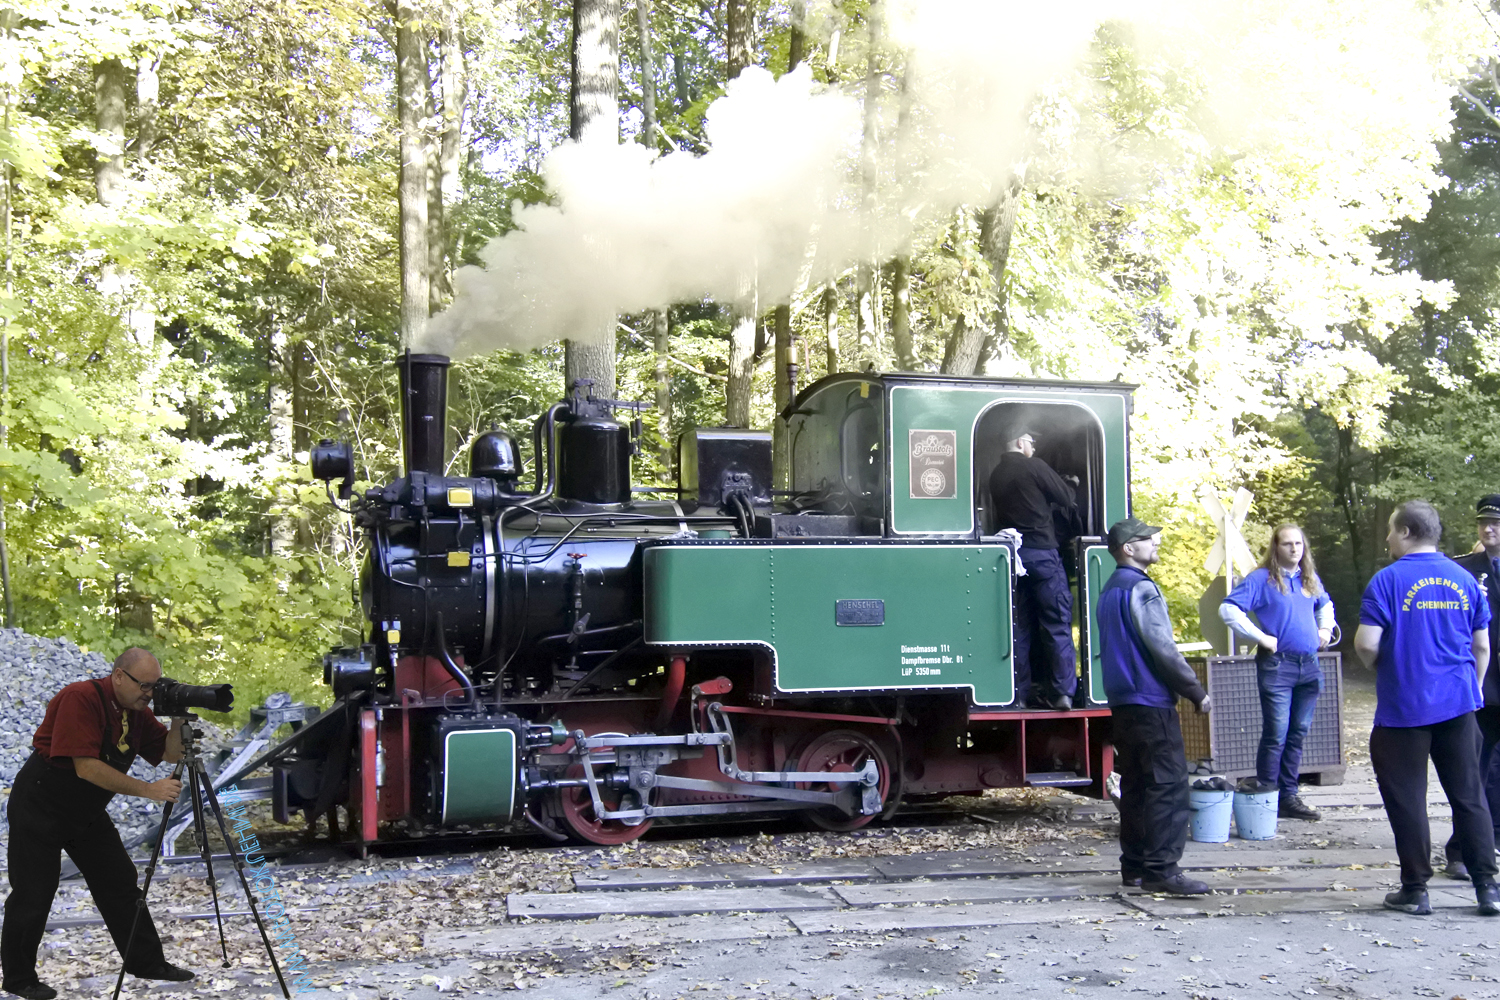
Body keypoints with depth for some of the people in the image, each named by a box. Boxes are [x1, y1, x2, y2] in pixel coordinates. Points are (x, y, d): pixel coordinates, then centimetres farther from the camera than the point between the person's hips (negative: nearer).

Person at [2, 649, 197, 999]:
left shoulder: (136, 711, -1)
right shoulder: (81, 698, -25)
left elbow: (170, 753, 3)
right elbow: (86, 767, -31)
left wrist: (179, 720, -16)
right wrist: (148, 789, -33)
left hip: (88, 812, 8)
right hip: (39, 808, -8)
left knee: (121, 882, 7)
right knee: (33, 894, 1)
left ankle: (146, 962, 15)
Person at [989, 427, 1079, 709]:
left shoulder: (996, 475, 12)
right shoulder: (1034, 466, -5)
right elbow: (1066, 498, -1)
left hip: (1012, 554, 6)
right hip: (1041, 551, -6)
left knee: (1020, 626, 8)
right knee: (1057, 622, -3)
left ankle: (1021, 693, 7)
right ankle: (1062, 691, -7)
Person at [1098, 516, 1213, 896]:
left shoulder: (1110, 590, 17)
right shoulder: (1141, 589, -13)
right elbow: (1162, 648, -17)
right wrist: (1197, 692, -9)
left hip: (1122, 703, 10)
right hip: (1151, 703, -10)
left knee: (1135, 785, 11)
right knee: (1168, 785, -7)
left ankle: (1134, 865, 14)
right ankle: (1161, 868, -9)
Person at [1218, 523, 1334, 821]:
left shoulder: (1310, 578, 13)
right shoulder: (1262, 579, -6)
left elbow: (1325, 605, 34)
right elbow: (1228, 609, -14)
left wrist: (1325, 629, 14)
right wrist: (1262, 638, -15)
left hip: (1309, 665, 6)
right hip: (1277, 665, -6)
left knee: (1298, 734, 10)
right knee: (1276, 735, -6)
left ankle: (1289, 797, 18)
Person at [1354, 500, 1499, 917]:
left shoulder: (1388, 580, -11)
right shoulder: (1464, 579, 6)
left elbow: (1366, 644, -16)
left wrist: (1378, 667, 5)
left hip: (1404, 706, -5)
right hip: (1458, 703, 5)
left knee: (1407, 799, 4)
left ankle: (1415, 890, 9)